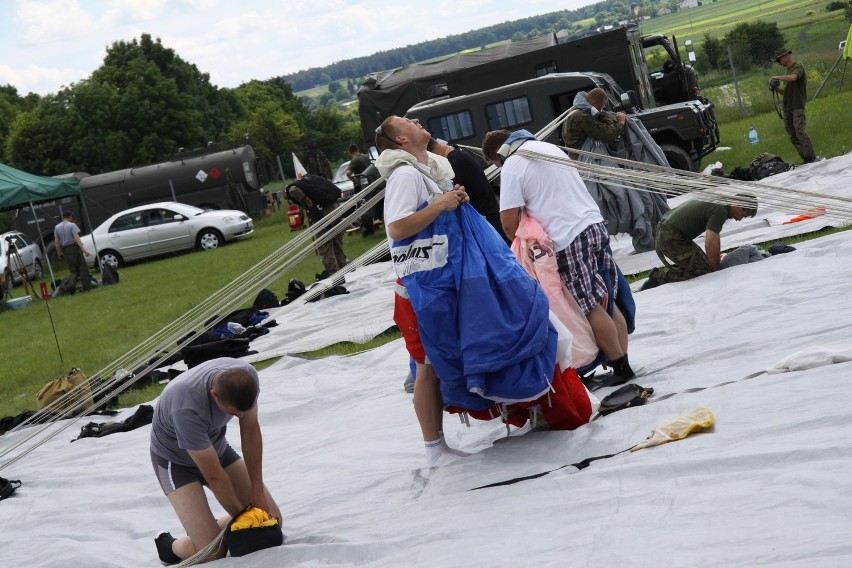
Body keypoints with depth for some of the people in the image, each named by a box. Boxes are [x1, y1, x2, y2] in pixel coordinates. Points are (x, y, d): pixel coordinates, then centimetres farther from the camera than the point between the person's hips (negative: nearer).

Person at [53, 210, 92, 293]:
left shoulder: (57, 227, 9)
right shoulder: (72, 225, -7)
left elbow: (56, 242, 6)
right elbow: (76, 238, -18)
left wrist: (59, 253, 15)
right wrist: (83, 249, -23)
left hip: (66, 250, 5)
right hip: (74, 248, -5)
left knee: (73, 270, 11)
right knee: (82, 268, 3)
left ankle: (71, 283, -15)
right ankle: (86, 287, 1)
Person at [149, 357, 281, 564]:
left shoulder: (246, 377, -25)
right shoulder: (187, 409, -42)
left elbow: (251, 431, -8)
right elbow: (214, 477, -30)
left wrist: (257, 492, -9)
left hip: (215, 446, 6)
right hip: (176, 459, -6)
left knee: (272, 519, -2)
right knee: (214, 552, -19)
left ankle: (208, 529, 20)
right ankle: (171, 546, 13)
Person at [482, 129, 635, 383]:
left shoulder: (512, 167, -7)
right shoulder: (549, 147, 17)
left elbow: (509, 223, -8)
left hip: (569, 239, -8)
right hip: (595, 224, 8)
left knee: (591, 308, -1)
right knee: (606, 303, 13)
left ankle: (621, 368, 2)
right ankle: (623, 361, 16)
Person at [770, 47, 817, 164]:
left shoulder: (798, 66, -2)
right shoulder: (788, 70, 21)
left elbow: (793, 78, -23)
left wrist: (776, 77, -13)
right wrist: (776, 88, 6)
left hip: (798, 106, -8)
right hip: (787, 107, 8)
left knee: (800, 131, -16)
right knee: (792, 135, 2)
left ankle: (812, 158, -15)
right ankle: (806, 159, 2)